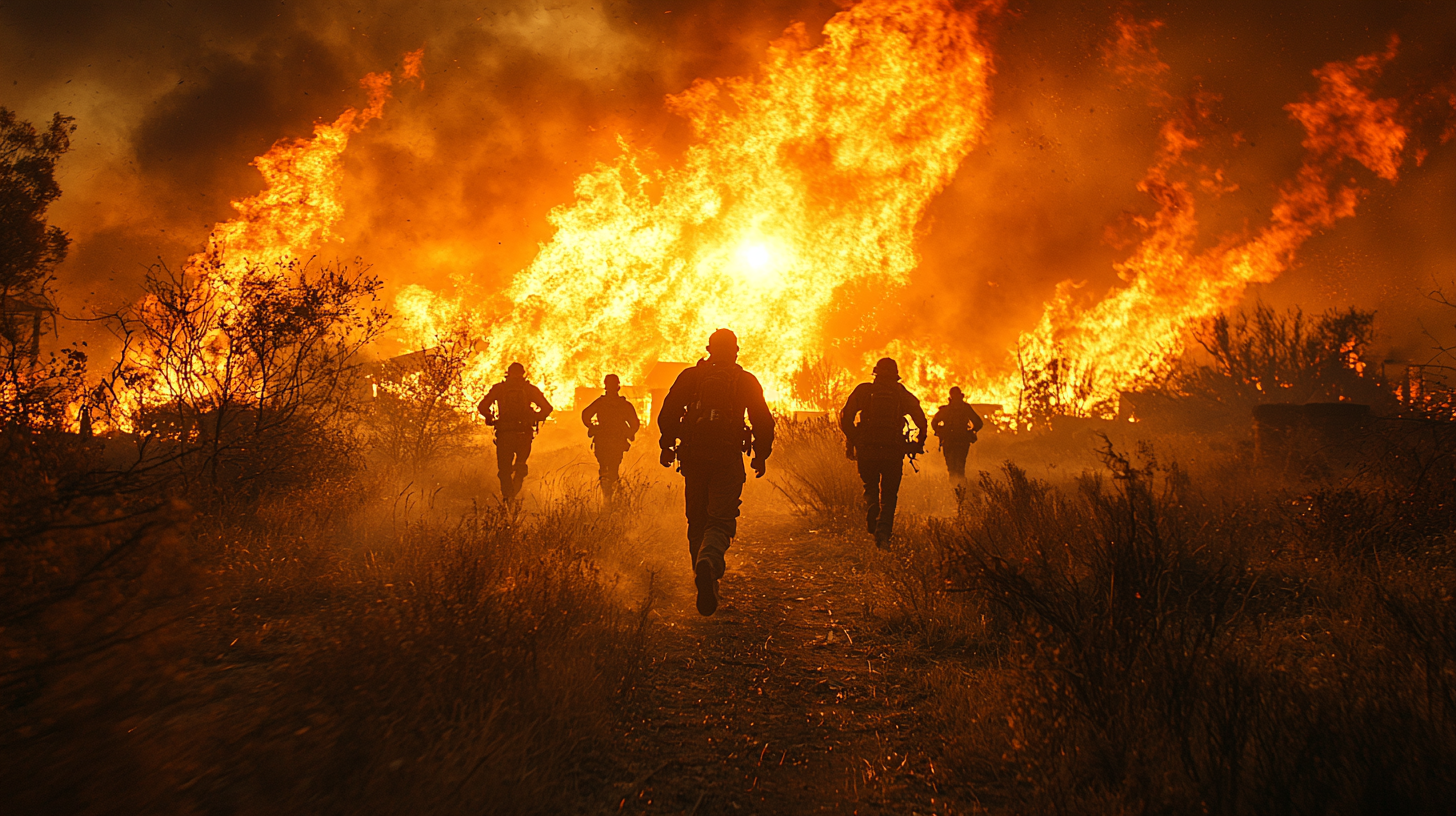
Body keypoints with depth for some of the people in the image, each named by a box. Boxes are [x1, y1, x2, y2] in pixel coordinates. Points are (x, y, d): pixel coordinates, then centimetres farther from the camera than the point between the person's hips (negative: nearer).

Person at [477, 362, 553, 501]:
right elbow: (547, 408, -3)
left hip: (504, 433, 0)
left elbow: (482, 407, -2)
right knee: (521, 463, 19)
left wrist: (491, 419, 13)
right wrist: (536, 419, 13)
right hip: (524, 433, 1)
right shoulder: (530, 389, 4)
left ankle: (506, 494, -8)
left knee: (504, 466, 10)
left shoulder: (498, 388, 5)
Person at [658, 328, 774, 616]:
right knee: (721, 522, -5)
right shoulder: (746, 381, 5)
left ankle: (705, 582, 25)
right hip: (728, 460, -2)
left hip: (693, 457, 2)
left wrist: (668, 446, 12)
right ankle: (708, 563, -36)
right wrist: (761, 455, 15)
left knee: (697, 520, 16)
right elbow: (763, 422, 4)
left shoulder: (690, 376, 8)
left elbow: (668, 413, 3)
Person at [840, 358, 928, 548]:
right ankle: (883, 533, -5)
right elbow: (921, 421, 2)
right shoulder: (903, 394, 7)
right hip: (893, 452, 0)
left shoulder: (863, 390, 4)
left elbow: (845, 416, -3)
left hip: (866, 449, 0)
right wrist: (918, 444, 14)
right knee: (889, 495, 10)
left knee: (870, 489, 21)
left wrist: (852, 441, 7)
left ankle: (872, 523, 2)